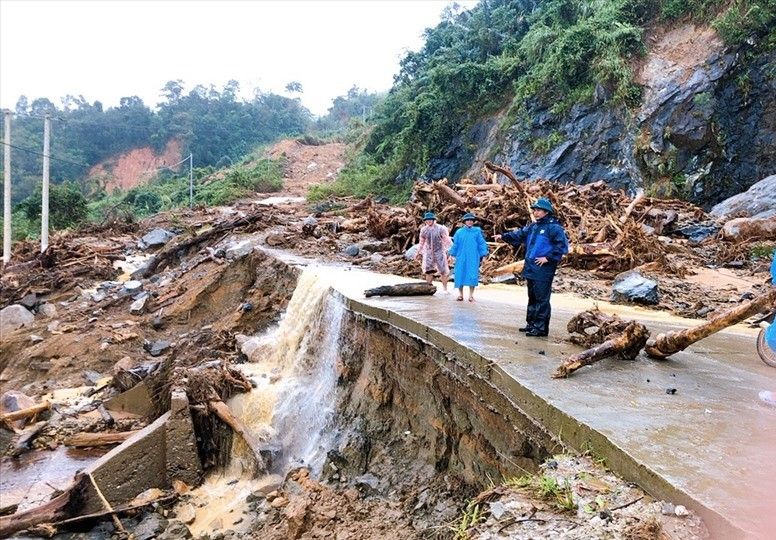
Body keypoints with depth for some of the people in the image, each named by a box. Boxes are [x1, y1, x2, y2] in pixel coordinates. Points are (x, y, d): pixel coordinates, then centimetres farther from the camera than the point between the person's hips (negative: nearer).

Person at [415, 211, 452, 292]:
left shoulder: (440, 229, -8)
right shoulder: (424, 230, 3)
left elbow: (446, 240, -4)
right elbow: (421, 242, 14)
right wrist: (418, 252, 16)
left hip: (439, 251, -2)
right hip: (428, 252, 2)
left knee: (443, 271, 0)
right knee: (428, 271, -5)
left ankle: (445, 289, 12)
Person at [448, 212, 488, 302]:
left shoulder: (477, 231, 2)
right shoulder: (459, 232, 6)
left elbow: (481, 244, 4)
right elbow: (455, 244, 11)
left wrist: (482, 255, 1)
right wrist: (453, 255, 10)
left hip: (473, 258, -1)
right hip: (461, 257, 1)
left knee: (472, 275, -4)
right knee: (460, 274, 2)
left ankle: (471, 295, 6)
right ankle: (460, 294, 14)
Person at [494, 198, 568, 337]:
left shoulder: (554, 227, -11)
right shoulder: (533, 227, 15)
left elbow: (562, 246, -16)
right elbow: (519, 235, 17)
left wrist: (548, 258, -18)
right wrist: (504, 236, 4)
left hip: (543, 271, -9)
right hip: (531, 269, 9)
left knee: (542, 299, -5)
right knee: (532, 298, 17)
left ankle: (541, 328, 0)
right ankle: (531, 324, 27)